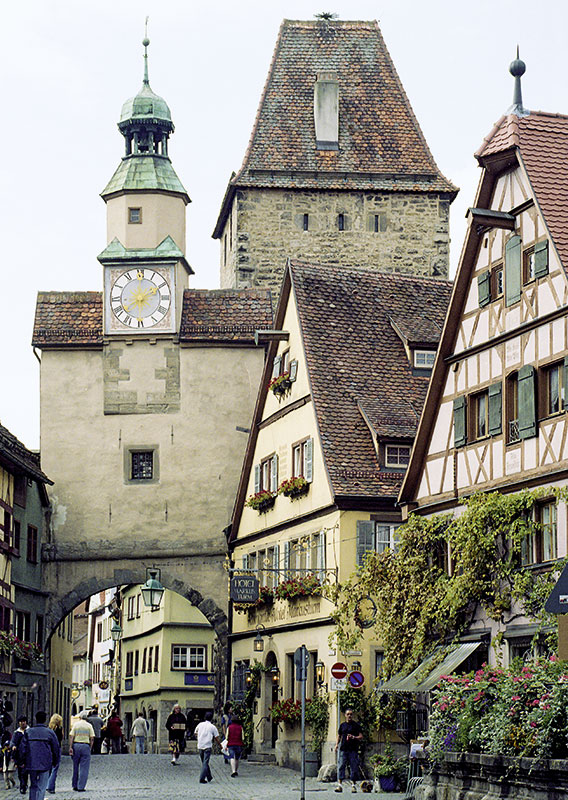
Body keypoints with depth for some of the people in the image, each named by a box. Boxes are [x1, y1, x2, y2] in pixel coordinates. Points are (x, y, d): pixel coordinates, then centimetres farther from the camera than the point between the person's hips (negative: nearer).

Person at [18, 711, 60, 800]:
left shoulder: (28, 732, 3)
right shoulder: (49, 733, -2)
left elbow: (22, 748, 2)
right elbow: (56, 749, 4)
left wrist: (23, 761, 15)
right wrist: (55, 762, 18)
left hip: (31, 764, 2)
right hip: (45, 765, -2)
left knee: (33, 786, 16)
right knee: (41, 787, -1)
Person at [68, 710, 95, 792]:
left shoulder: (76, 724, 5)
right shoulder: (89, 726, 4)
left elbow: (71, 736, -2)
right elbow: (92, 738, -2)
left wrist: (70, 747, -3)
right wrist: (90, 748, 5)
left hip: (76, 745, 1)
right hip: (86, 746, -1)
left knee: (75, 767, 12)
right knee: (84, 768, 1)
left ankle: (74, 786, 16)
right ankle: (81, 787, -3)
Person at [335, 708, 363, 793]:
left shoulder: (356, 725, 5)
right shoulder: (342, 725, 14)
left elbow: (361, 737, 2)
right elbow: (339, 736, 21)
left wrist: (354, 737, -16)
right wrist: (337, 744, 5)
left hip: (353, 750, -2)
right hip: (343, 749, 2)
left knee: (354, 767, -1)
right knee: (341, 766, -6)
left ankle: (353, 785, 7)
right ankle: (339, 785, -8)